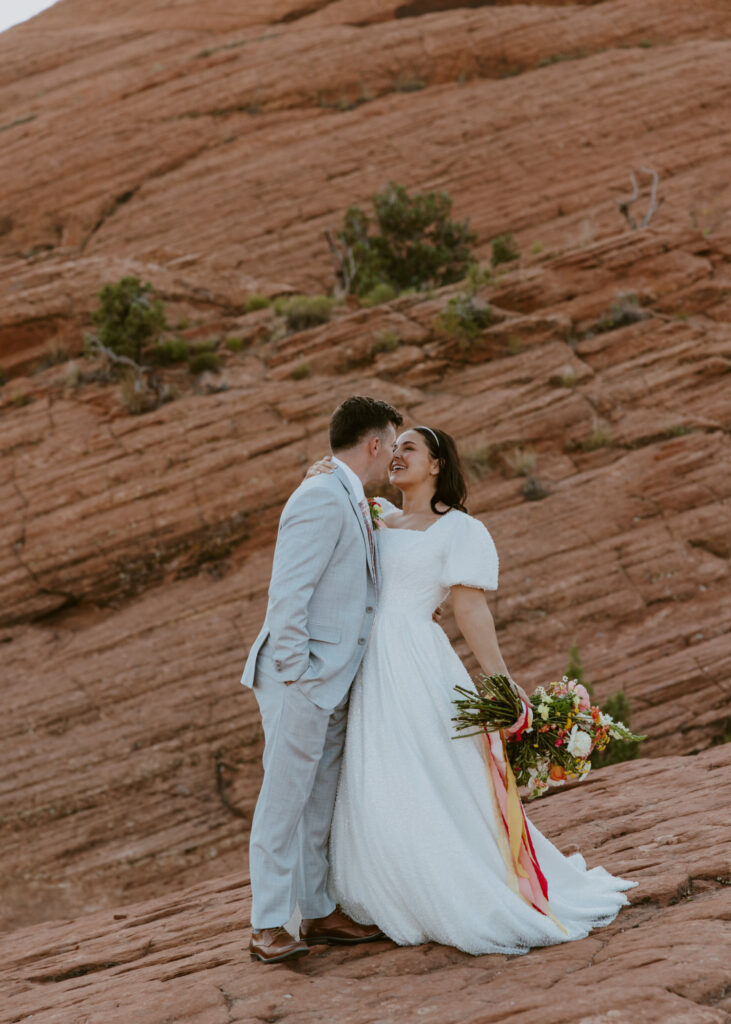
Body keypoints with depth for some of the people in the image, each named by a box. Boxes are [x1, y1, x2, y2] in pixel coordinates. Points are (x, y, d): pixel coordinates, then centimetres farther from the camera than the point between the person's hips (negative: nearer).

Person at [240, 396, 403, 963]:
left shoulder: (350, 502, 17)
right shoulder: (321, 499, -15)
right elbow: (287, 595, -20)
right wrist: (296, 674, -20)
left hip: (332, 682, 10)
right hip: (301, 680, -10)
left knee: (320, 803, 14)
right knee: (285, 800, -4)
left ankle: (318, 912, 23)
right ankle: (268, 927, 1)